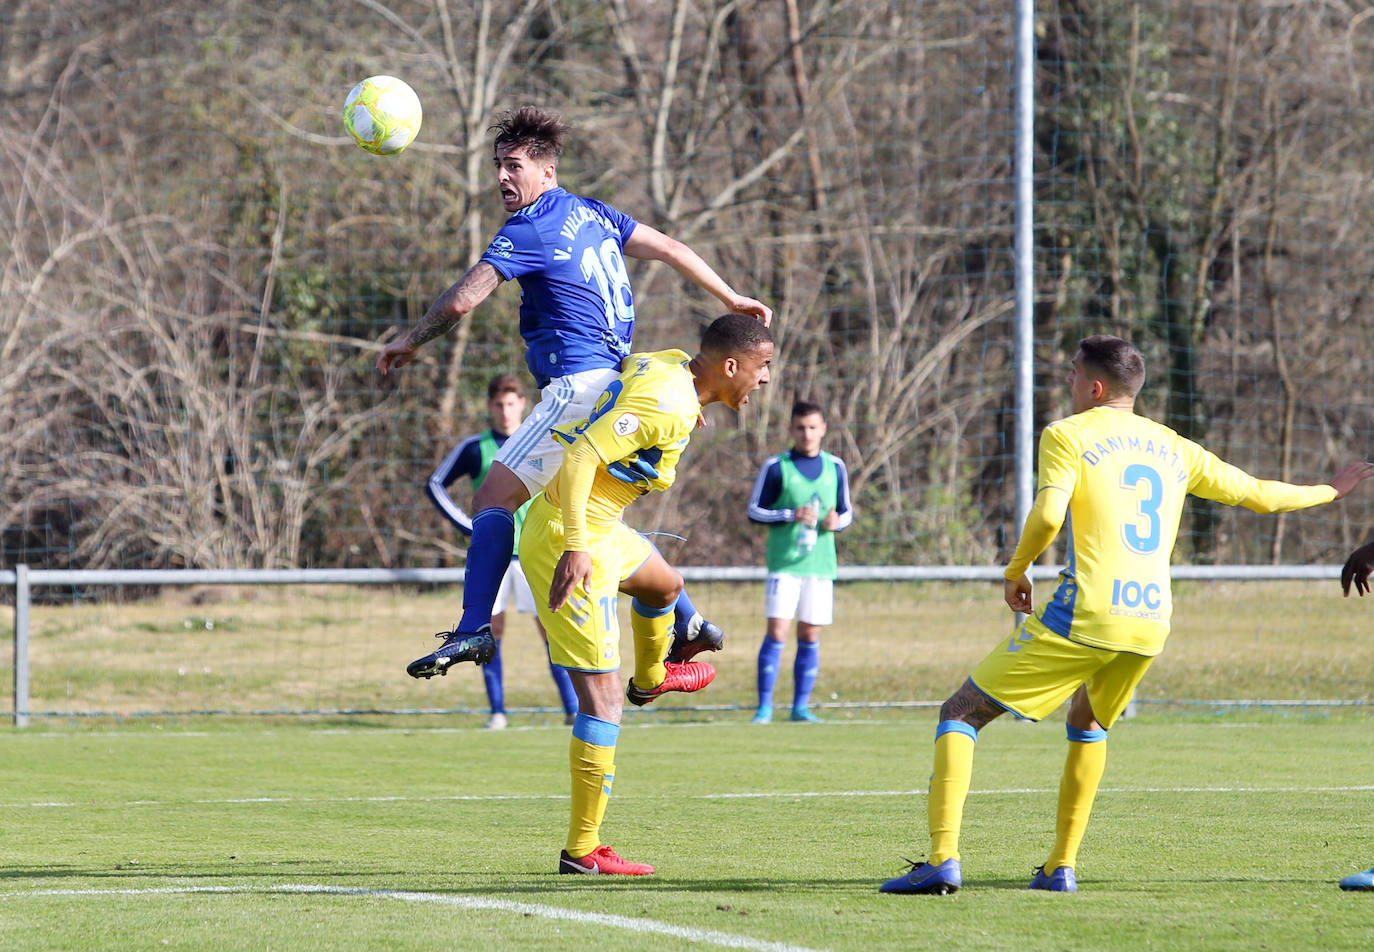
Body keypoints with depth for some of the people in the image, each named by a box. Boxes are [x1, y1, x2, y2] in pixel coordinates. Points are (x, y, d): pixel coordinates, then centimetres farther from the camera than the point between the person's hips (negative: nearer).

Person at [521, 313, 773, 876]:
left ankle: (650, 677, 67)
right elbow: (581, 456, -33)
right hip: (571, 540, -10)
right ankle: (583, 850, -10)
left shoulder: (667, 365, 2)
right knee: (602, 699, -11)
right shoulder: (667, 405, -26)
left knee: (665, 582, 37)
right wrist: (574, 549, -36)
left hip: (595, 530, 10)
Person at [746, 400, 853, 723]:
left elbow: (846, 512, 18)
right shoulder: (776, 467, 0)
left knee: (810, 635, 4)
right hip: (784, 562, -3)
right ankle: (764, 706, -4)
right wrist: (791, 515, -14)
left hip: (821, 564, 3)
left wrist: (836, 521, -5)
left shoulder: (835, 467, 10)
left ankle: (801, 706, 11)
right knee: (777, 631, -9)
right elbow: (754, 511, 0)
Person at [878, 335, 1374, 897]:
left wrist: (1015, 572, 2)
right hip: (1152, 621, 6)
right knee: (1089, 723, 33)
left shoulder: (1067, 435, 2)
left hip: (1085, 614, -6)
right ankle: (1062, 867, 24)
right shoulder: (1174, 449, 18)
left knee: (961, 713, 1)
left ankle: (943, 859, -14)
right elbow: (1257, 494, 27)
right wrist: (1328, 491, 43)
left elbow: (1048, 514, -14)